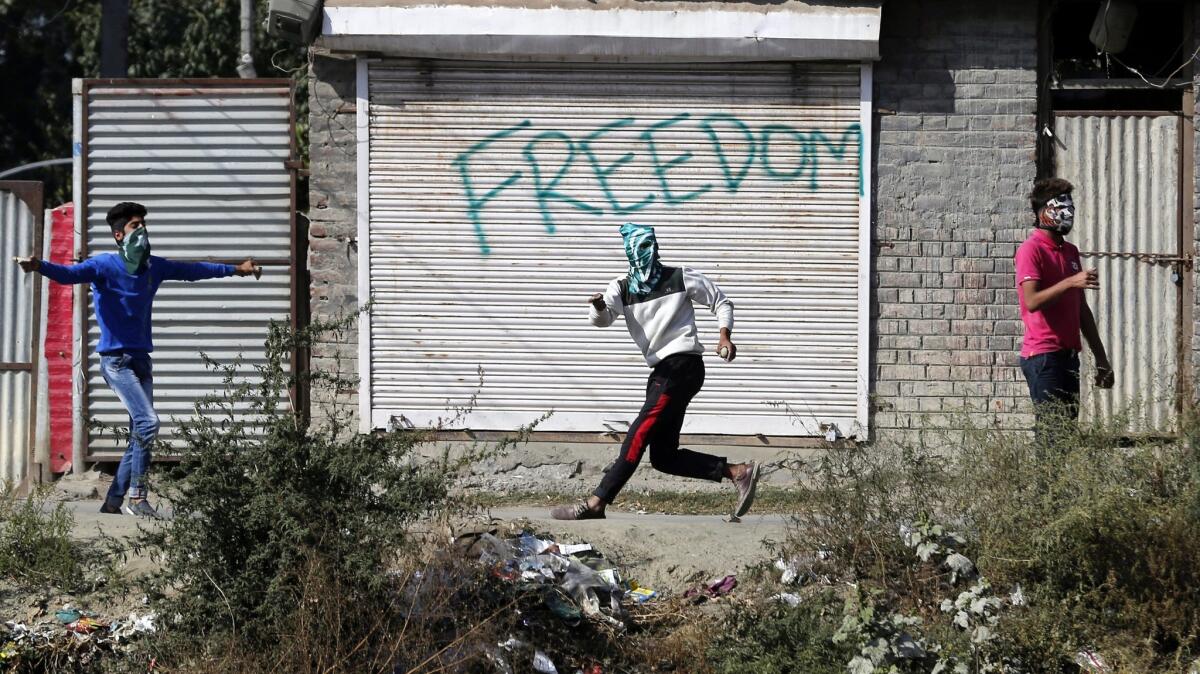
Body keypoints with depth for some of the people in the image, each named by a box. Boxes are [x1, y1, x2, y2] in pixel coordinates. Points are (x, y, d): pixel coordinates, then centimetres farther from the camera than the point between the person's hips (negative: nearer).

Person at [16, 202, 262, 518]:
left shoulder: (155, 267, 10)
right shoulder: (104, 265, -8)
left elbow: (193, 270, 24)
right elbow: (69, 274, -25)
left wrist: (235, 269, 31)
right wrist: (40, 266, -46)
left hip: (141, 359, 7)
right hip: (116, 360, -7)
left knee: (140, 435, 7)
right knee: (148, 422, -20)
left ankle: (113, 502, 15)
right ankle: (136, 496, -12)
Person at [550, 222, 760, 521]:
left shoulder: (681, 278, 3)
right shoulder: (622, 287, 11)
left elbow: (721, 302, 10)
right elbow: (603, 319, -6)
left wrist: (724, 337, -6)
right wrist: (599, 308, -30)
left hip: (682, 365, -7)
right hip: (663, 370, 7)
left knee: (639, 437, -15)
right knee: (664, 456, 5)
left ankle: (595, 504, -19)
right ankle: (738, 472, 7)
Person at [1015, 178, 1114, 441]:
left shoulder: (1070, 251, 18)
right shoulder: (1031, 250, -8)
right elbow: (1032, 301, -20)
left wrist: (1100, 357, 19)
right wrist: (1070, 282, -29)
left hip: (1068, 354, 8)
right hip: (1043, 356, -8)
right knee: (1053, 433, -11)